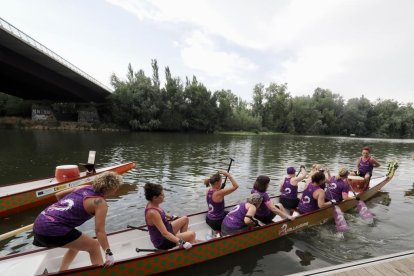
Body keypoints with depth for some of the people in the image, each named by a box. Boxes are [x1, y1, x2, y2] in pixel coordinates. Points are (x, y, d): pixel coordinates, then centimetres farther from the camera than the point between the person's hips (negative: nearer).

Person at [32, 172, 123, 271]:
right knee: (94, 246, 6)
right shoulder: (100, 203, -11)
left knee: (76, 244, 29)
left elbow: (58, 195, 20)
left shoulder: (85, 187, 9)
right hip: (53, 230, -8)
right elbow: (99, 231, -15)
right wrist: (108, 253, -10)